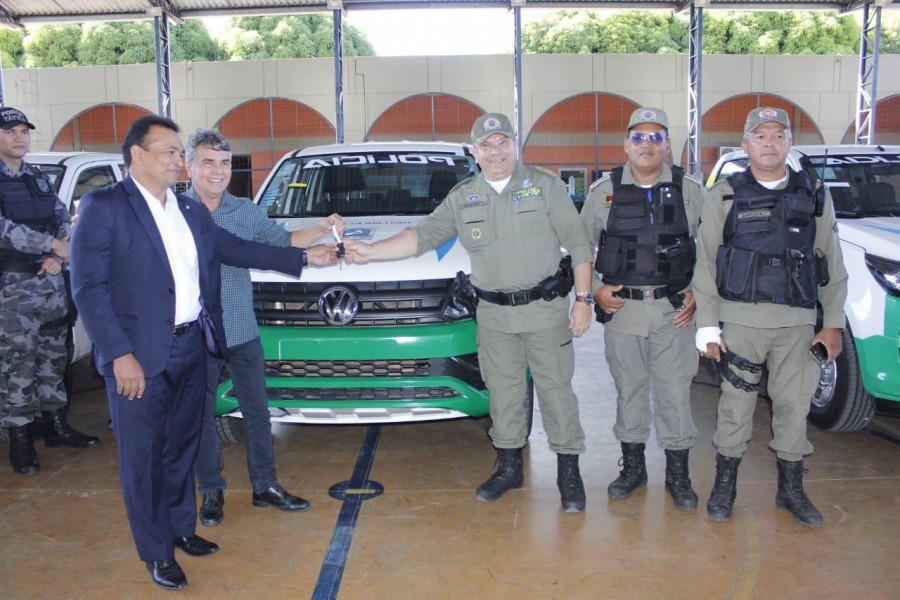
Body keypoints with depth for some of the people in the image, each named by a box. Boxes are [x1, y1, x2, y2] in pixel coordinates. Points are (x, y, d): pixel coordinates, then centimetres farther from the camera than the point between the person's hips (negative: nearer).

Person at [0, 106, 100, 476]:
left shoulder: (41, 180, 12)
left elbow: (64, 220, 9)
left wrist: (58, 258, -8)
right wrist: (54, 245, -18)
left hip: (52, 282, 6)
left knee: (53, 358, 13)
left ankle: (56, 425, 24)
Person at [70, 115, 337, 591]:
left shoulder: (190, 210, 11)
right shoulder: (103, 207, -10)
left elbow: (233, 248, 15)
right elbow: (89, 288, -14)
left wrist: (303, 257, 9)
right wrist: (120, 355, -19)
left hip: (191, 346, 6)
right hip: (140, 355, -6)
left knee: (182, 447, 18)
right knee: (143, 456, 7)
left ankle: (181, 529, 36)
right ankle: (156, 552, 22)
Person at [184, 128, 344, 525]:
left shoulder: (247, 211, 5)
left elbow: (282, 242, 6)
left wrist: (321, 230, -8)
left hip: (243, 332, 3)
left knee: (257, 411, 10)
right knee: (202, 416, 10)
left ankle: (265, 485, 25)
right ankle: (212, 490, 26)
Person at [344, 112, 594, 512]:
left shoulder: (545, 186, -1)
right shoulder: (462, 198, 7)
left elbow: (578, 245, -2)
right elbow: (423, 235, 2)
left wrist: (583, 299, -7)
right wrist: (370, 251, -10)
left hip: (545, 308, -3)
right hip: (494, 314, 3)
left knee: (556, 389, 3)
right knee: (502, 392, 12)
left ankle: (568, 471, 17)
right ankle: (509, 468, 27)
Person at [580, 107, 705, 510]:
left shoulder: (689, 191, 2)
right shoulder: (604, 192, 3)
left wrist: (698, 293, -1)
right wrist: (595, 289, -1)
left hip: (674, 309, -1)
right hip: (621, 307, 1)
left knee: (675, 392, 3)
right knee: (629, 389, 10)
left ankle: (678, 473, 19)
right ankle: (633, 466, 26)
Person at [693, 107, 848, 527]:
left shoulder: (815, 195, 10)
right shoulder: (725, 196, 2)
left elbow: (832, 265, 11)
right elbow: (705, 264, 0)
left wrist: (833, 322, 5)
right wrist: (707, 325, -5)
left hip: (797, 322, 2)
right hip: (740, 319, -2)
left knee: (795, 405, 8)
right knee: (736, 404, 5)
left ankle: (791, 490, 24)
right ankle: (724, 486, 20)